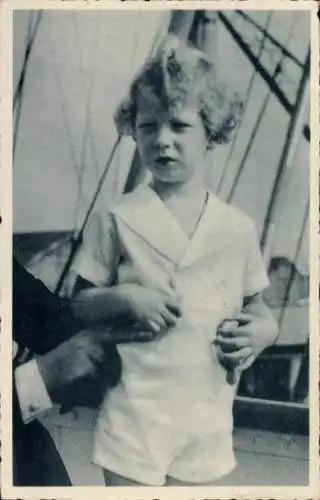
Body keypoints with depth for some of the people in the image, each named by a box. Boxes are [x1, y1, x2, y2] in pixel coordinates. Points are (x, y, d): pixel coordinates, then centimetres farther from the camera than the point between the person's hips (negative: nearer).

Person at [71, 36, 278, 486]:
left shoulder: (239, 229, 1)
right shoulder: (118, 221, -6)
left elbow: (255, 304, 13)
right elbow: (80, 303, 1)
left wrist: (263, 330, -8)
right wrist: (124, 297, -18)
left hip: (209, 418, 3)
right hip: (135, 412, -2)